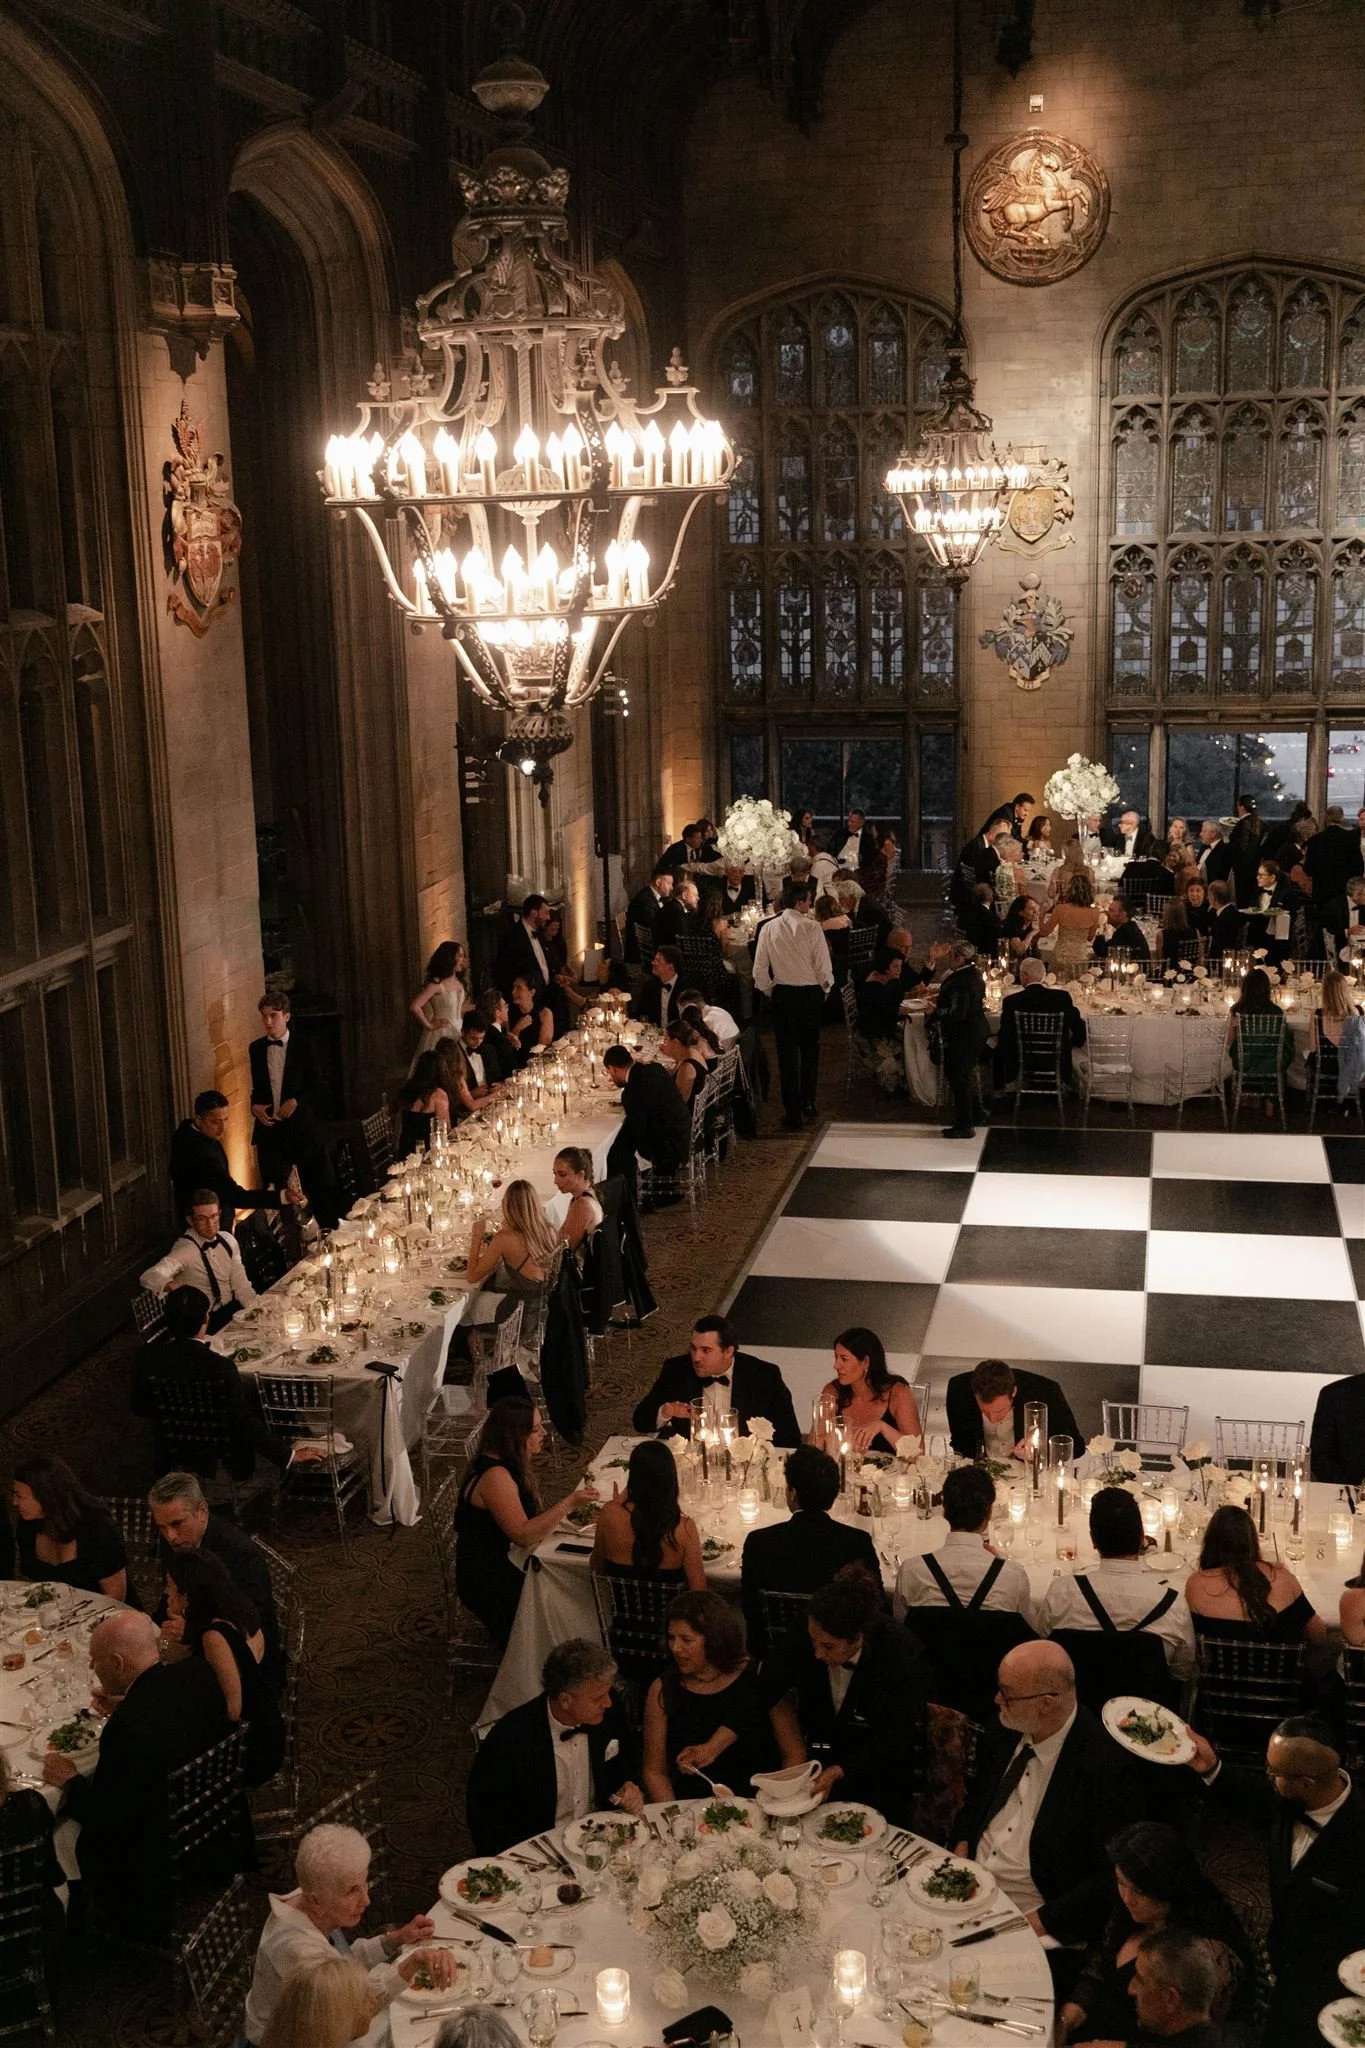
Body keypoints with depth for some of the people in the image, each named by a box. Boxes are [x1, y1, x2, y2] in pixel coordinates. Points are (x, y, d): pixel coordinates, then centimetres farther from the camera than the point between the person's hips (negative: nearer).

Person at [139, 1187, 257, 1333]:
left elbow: (241, 1286, 7)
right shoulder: (185, 1249, -16)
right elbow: (148, 1277, -30)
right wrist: (173, 1286, -49)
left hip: (234, 1310, 6)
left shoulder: (228, 1240, 4)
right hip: (208, 1321, -6)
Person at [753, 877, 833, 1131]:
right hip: (811, 993, -1)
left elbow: (760, 970, -3)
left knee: (787, 1052, 5)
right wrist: (825, 989, 8)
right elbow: (824, 966, -11)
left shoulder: (768, 928, -4)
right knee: (809, 1048, 19)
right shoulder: (812, 927, -11)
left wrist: (768, 991, 14)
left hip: (782, 994, 1)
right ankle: (807, 1103, 26)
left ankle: (793, 1113, 4)